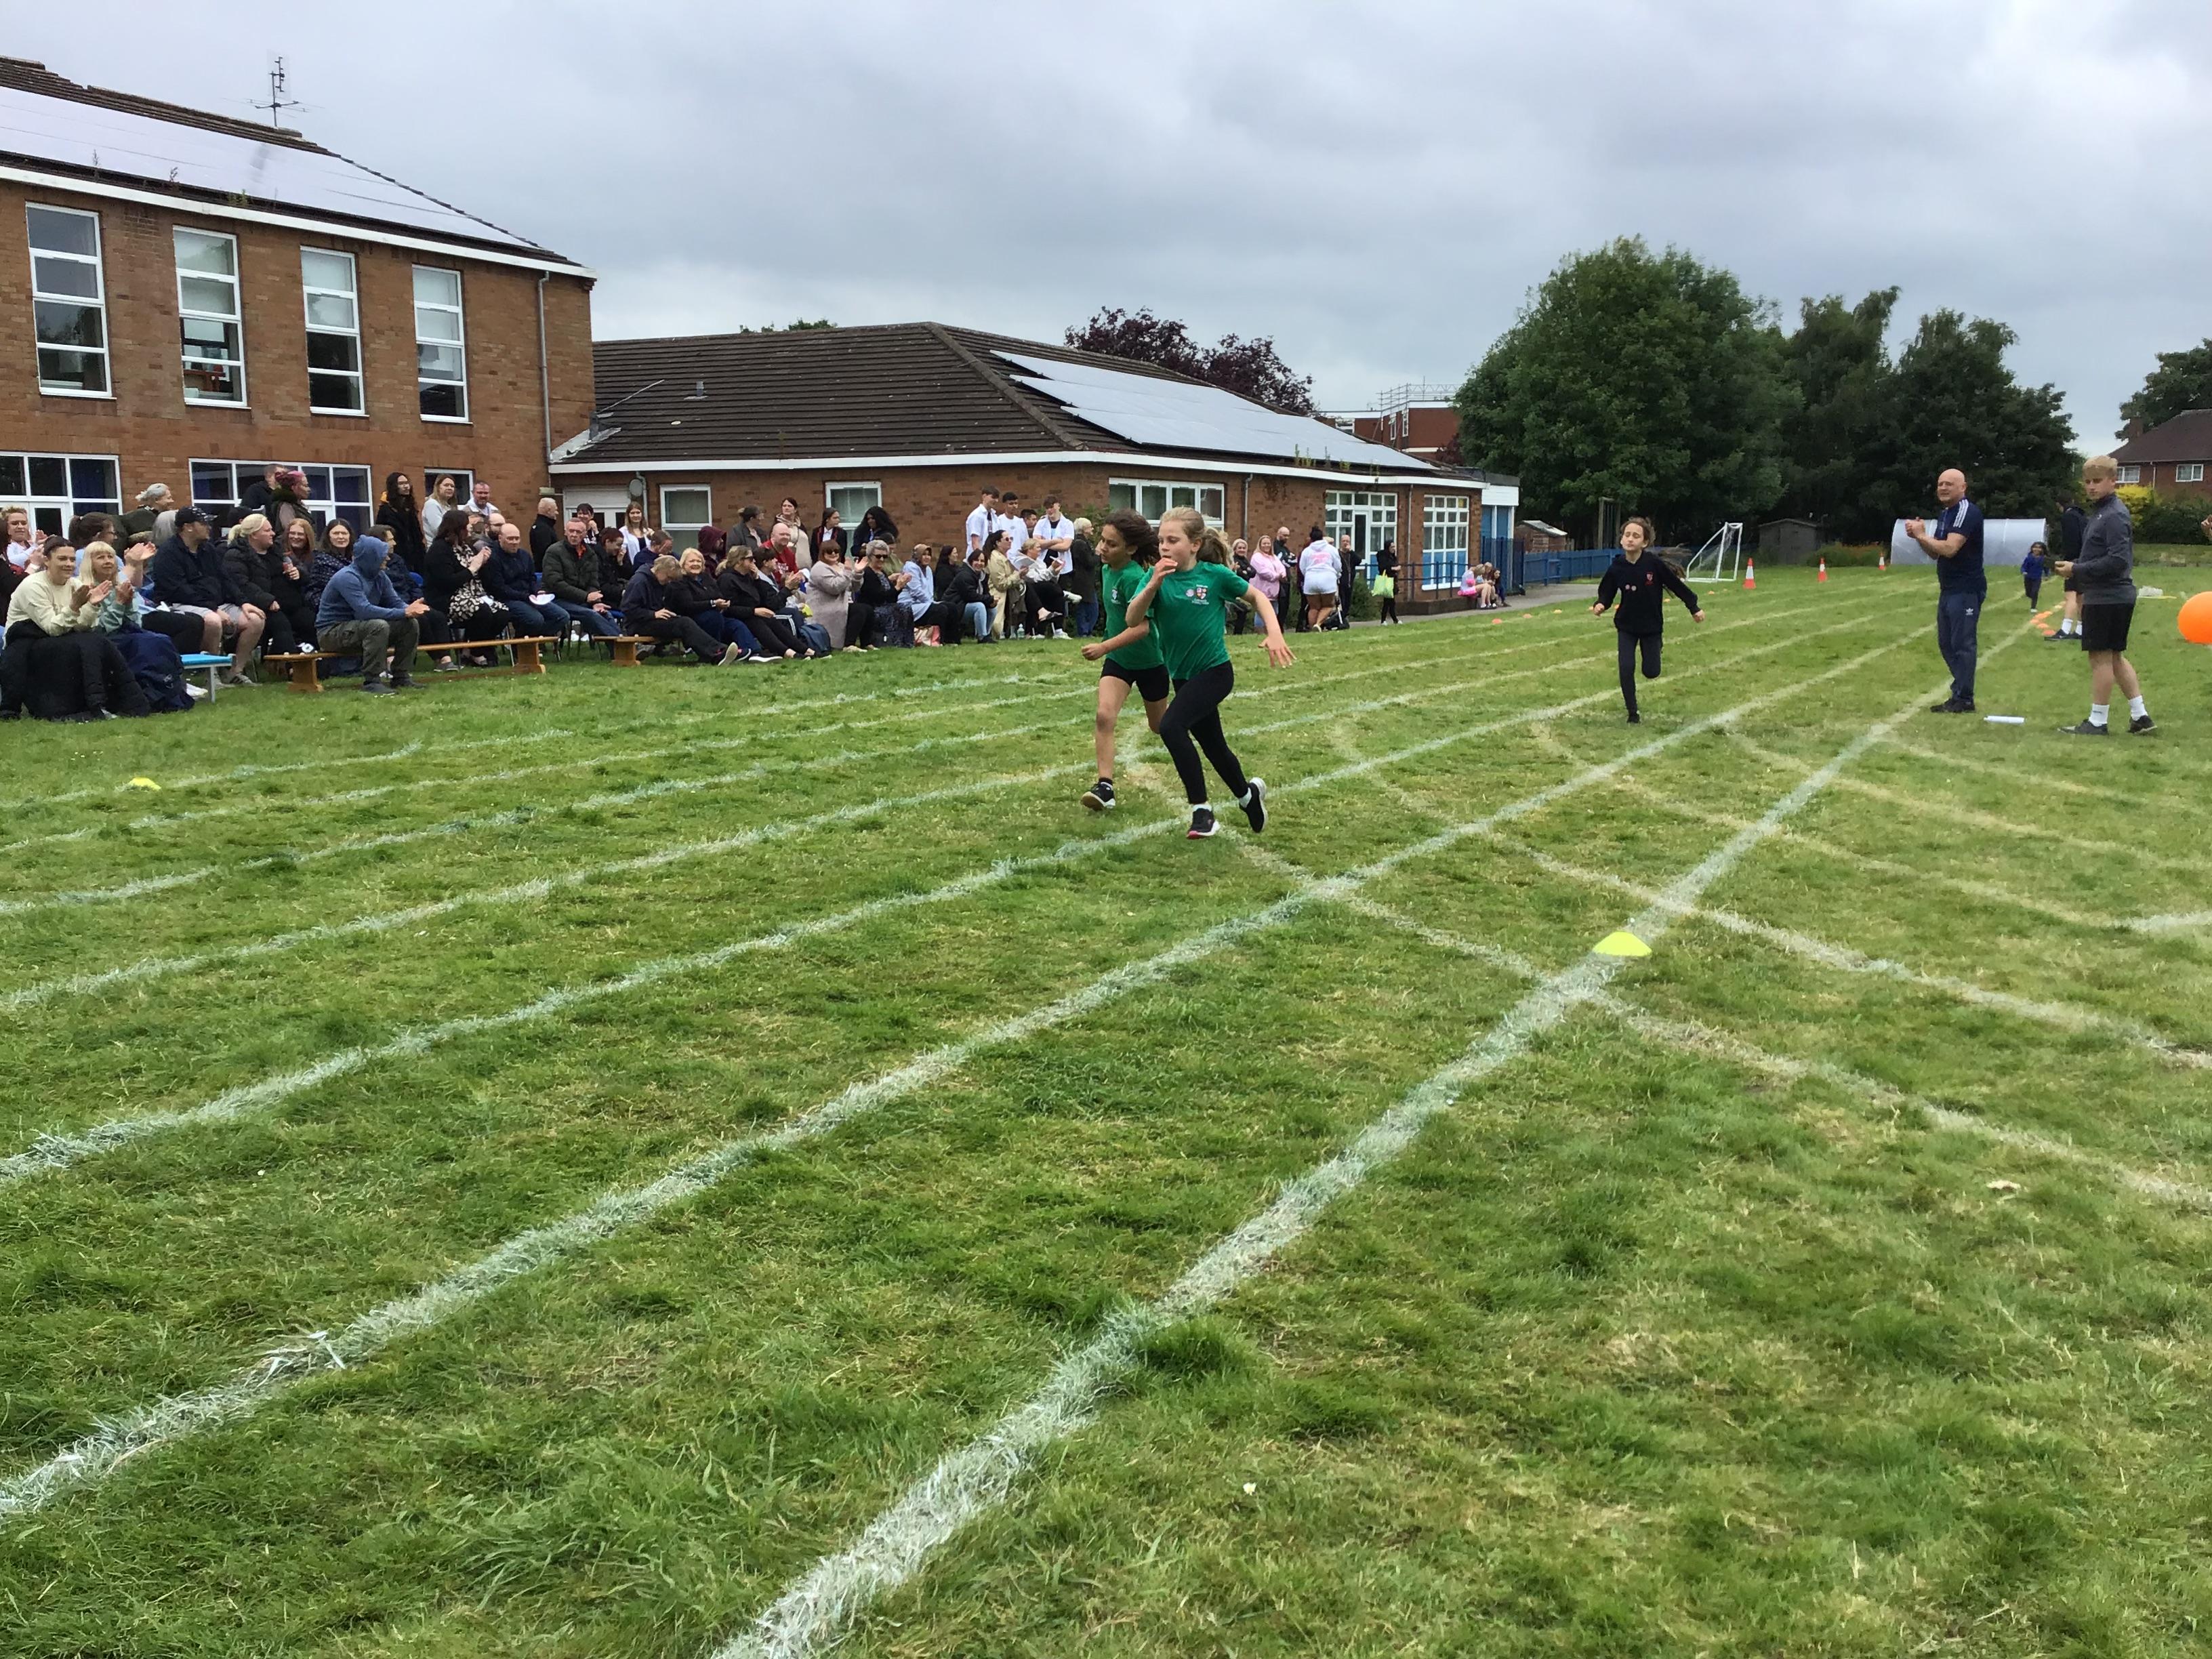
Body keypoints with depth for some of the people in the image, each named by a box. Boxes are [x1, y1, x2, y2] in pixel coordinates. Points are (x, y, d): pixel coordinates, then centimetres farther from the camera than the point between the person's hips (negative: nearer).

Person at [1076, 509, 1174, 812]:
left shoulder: (1133, 577, -27)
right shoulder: (1108, 569, -2)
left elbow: (1141, 628, -33)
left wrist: (1104, 647, -39)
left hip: (1150, 660, -6)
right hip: (1118, 660, 6)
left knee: (1161, 726, 15)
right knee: (1104, 716, -17)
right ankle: (1105, 786, -19)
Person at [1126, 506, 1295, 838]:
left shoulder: (1215, 574, -13)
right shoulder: (1157, 575, -7)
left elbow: (1258, 596, 1)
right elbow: (1133, 620, -18)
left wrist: (1275, 633, -12)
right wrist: (1153, 585, -32)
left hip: (1214, 671, -5)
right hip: (1182, 676, 5)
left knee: (1171, 726, -25)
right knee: (1213, 746, 18)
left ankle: (1201, 807, -16)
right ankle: (1248, 793, 45)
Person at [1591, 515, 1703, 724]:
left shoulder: (1654, 563, -19)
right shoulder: (1616, 568, -14)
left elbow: (1676, 584, -9)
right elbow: (1606, 593, -3)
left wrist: (1694, 607, -3)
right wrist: (1601, 605, -26)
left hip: (1651, 626, 0)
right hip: (1626, 627, 0)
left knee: (1651, 672, 5)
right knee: (1626, 668, -11)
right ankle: (1632, 713, 8)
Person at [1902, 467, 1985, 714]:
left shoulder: (1968, 513, -14)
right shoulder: (1944, 515, 17)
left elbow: (1949, 548, -23)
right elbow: (1935, 553, 19)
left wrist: (1922, 535, -11)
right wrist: (1919, 537, 2)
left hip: (1966, 590, -10)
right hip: (1949, 589, 10)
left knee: (1962, 644, -7)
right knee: (1946, 643, 13)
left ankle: (1963, 700, -3)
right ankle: (1959, 693, 21)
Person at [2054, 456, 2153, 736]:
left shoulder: (2114, 516, -16)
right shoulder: (2097, 512, 13)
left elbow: (2118, 560, -23)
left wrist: (2077, 570, -19)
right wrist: (2080, 582, 10)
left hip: (2108, 598, -10)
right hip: (2108, 596, 10)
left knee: (2101, 657, -2)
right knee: (2115, 657, 14)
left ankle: (2098, 722, 5)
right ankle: (2140, 716, 18)